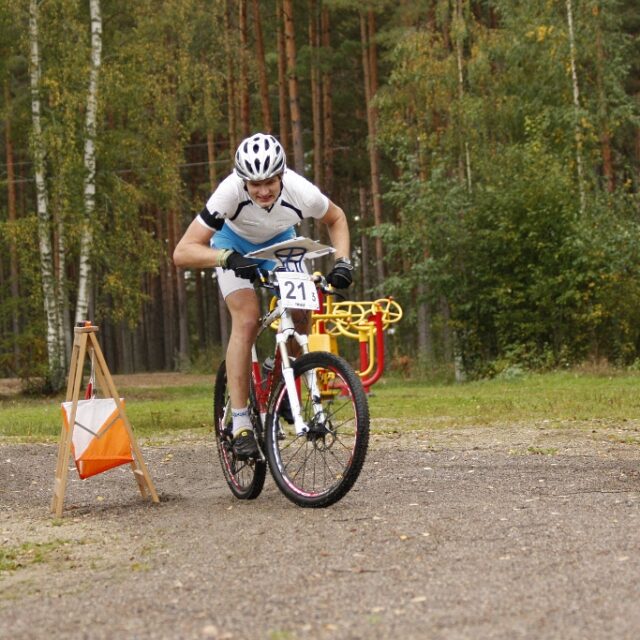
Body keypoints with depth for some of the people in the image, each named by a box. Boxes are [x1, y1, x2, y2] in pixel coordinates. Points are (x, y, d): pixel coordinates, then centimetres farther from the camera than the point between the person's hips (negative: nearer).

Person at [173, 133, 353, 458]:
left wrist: (342, 261, -23)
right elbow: (183, 252, -39)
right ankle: (240, 425, -20)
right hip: (234, 242, -3)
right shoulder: (231, 192, -40)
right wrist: (228, 258, -54)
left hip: (279, 241, 3)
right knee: (247, 320, -22)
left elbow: (336, 218, -9)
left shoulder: (301, 193, -34)